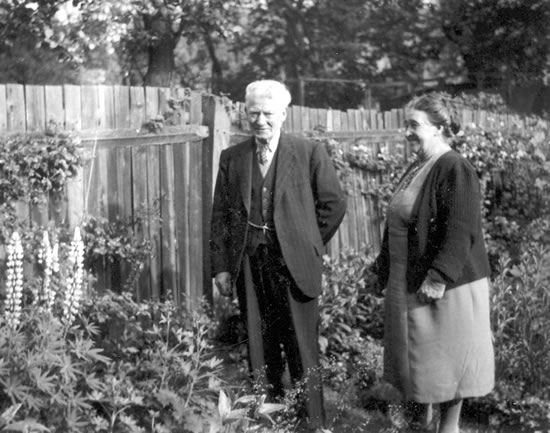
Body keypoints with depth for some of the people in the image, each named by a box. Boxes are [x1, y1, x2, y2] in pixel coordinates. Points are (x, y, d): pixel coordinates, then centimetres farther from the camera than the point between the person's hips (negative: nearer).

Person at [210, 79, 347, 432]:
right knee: (260, 353, 9)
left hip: (293, 265, -3)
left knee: (302, 352, 1)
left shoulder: (309, 152, -1)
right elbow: (220, 215, 9)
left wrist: (309, 245, 4)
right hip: (249, 266, 3)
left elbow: (334, 204, 3)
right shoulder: (232, 158, 8)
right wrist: (220, 266, 3)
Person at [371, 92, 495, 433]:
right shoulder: (416, 169, 11)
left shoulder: (455, 170, -16)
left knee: (446, 355, 4)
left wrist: (439, 277, -26)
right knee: (416, 354, 16)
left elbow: (461, 232, -23)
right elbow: (397, 226, 18)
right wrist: (385, 266, 17)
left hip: (443, 287, -8)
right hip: (407, 284, 8)